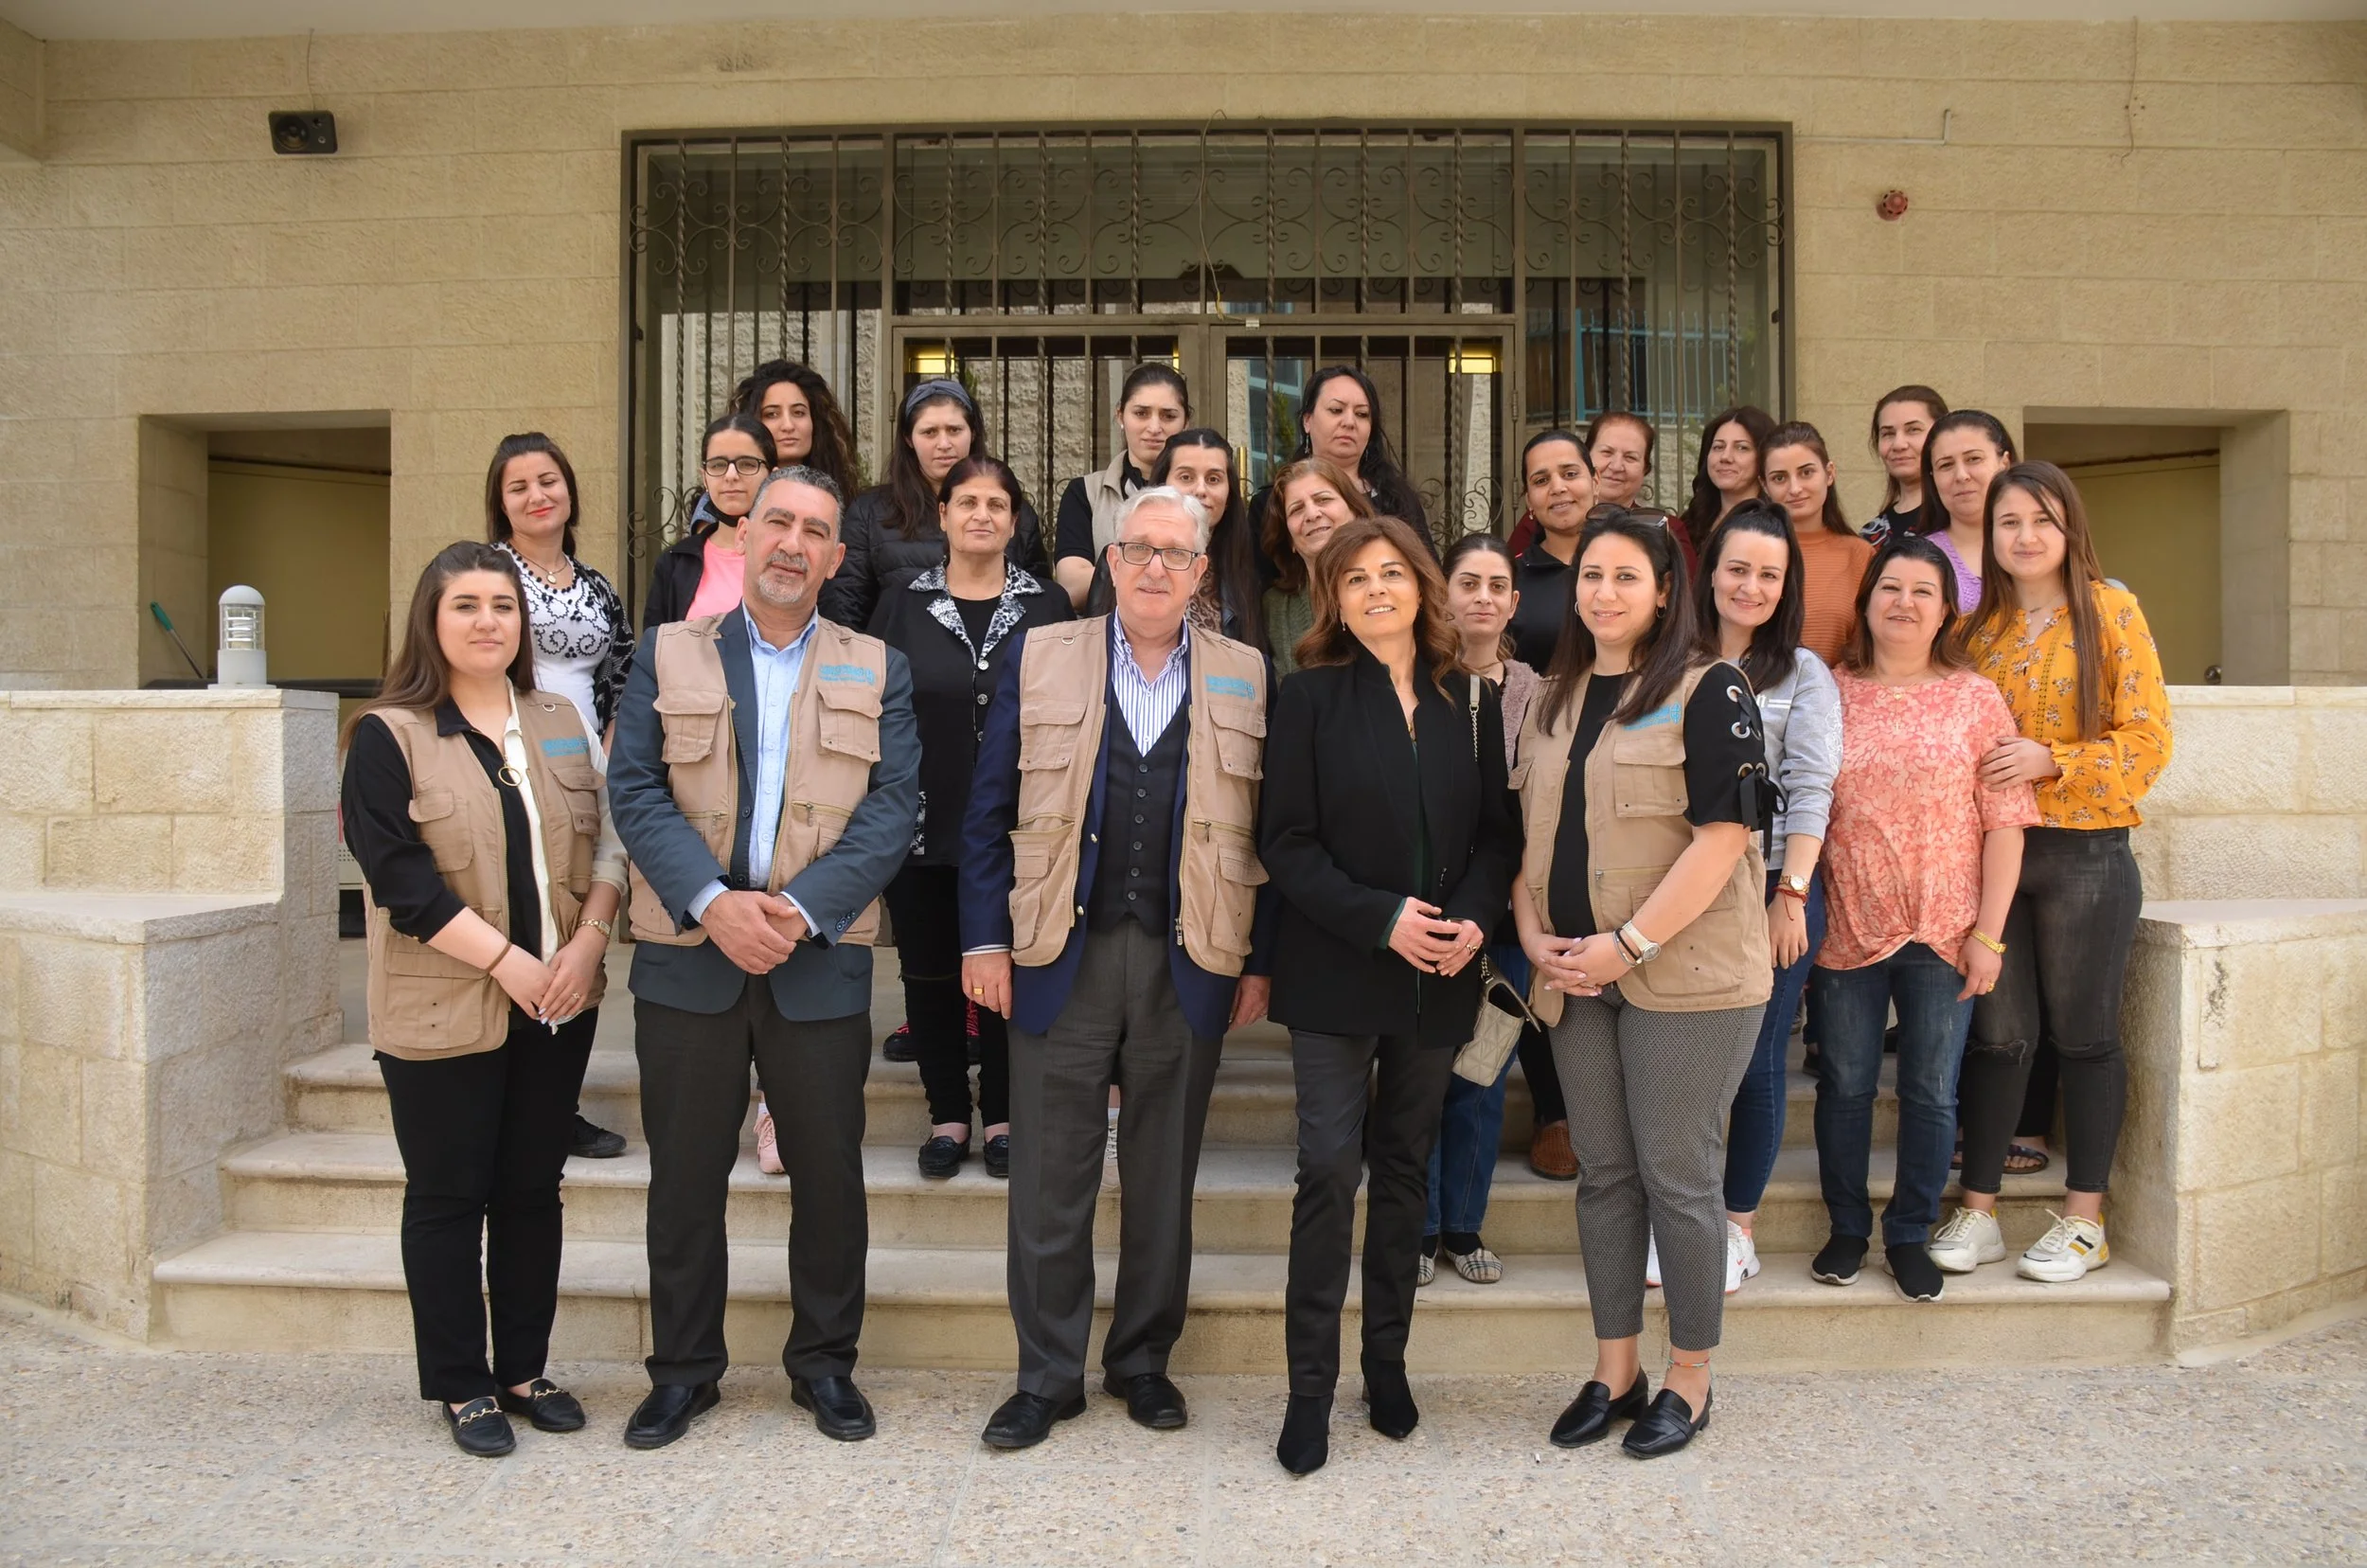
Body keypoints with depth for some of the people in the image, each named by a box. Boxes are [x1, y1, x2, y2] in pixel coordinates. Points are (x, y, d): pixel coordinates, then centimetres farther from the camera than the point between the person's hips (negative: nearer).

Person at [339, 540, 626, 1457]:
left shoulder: (558, 723, 10)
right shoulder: (389, 737, -5)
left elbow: (603, 841, 8)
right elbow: (399, 873, -13)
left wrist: (588, 942, -8)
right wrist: (506, 958, -16)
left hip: (558, 1004, 4)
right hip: (445, 1012, -4)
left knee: (533, 1189, 12)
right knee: (449, 1198, 6)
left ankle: (524, 1370, 25)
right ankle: (460, 1386, 19)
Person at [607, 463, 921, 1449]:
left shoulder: (876, 672, 7)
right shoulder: (667, 657, 7)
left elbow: (893, 807, -2)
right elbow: (635, 791, -2)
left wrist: (802, 910, -15)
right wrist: (714, 903, -16)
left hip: (821, 961, 0)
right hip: (686, 955, 0)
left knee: (829, 1172, 7)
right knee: (684, 1174, 9)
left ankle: (824, 1361, 25)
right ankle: (683, 1367, 26)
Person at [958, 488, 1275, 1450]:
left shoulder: (1246, 680, 5)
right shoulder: (1040, 660, 5)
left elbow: (1265, 831, 6)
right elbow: (988, 813, 4)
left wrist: (1260, 958, 2)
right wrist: (985, 938, -2)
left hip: (1190, 966, 1)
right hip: (1061, 962, 0)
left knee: (1165, 1181, 12)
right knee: (1050, 1183, 6)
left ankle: (1143, 1361, 29)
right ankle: (1048, 1375, 22)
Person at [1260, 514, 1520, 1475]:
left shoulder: (1471, 702, 6)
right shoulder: (1310, 698, -3)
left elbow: (1498, 831, 8)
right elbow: (1286, 843, -8)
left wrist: (1475, 918, -10)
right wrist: (1383, 919, -17)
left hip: (1440, 978, 3)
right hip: (1335, 973, -3)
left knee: (1405, 1168, 13)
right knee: (1330, 1173, -4)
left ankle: (1387, 1361, 27)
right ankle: (1310, 1388, 7)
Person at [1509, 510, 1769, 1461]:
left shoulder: (1708, 692, -6)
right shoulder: (1551, 702, 13)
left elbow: (1722, 838, -14)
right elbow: (1530, 833, 15)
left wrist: (1630, 943, -17)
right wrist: (1534, 934, 0)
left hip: (1686, 976, -5)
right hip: (1576, 979, 6)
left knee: (1676, 1176, 2)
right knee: (1603, 1174, 12)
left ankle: (1689, 1377, 20)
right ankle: (1615, 1372, 25)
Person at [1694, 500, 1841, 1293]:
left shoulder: (1803, 674, 5)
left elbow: (1810, 790, -3)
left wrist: (1791, 893, -12)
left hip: (1773, 888, -1)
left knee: (1753, 1062, 3)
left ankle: (1739, 1227, 19)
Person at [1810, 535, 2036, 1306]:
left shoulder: (1976, 698, 1)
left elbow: (2005, 822, -2)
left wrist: (1989, 933, -7)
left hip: (1942, 932, 0)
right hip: (1848, 927, 1)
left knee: (1931, 1091, 7)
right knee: (1845, 1084, 9)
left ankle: (1910, 1233, 24)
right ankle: (1847, 1227, 26)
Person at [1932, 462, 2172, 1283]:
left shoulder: (2111, 612, -3)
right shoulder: (1979, 624, 8)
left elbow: (2149, 740, -7)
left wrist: (2051, 762, -18)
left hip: (2085, 854, -3)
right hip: (1990, 848, 3)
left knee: (2084, 1036, 6)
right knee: (1999, 1035, 8)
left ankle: (2085, 1220, 19)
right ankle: (1978, 1211, 17)